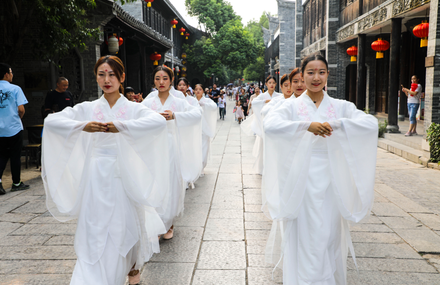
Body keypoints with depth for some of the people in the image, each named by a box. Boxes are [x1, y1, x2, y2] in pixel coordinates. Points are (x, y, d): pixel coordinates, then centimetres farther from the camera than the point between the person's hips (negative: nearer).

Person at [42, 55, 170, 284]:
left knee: (127, 226, 11)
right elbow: (51, 121, -5)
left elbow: (159, 121, -22)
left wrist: (120, 126, -30)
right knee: (94, 233, 2)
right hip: (96, 179, 2)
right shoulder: (88, 108, 6)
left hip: (124, 177, -1)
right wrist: (82, 126, -22)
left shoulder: (133, 108, -1)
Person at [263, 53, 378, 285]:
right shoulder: (292, 106, 0)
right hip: (301, 181, -2)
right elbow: (270, 124, -20)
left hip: (330, 182, 2)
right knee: (304, 237, 2)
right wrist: (306, 125, -29)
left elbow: (371, 123, -11)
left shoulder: (340, 107, 5)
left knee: (329, 234, 11)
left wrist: (335, 124, -23)